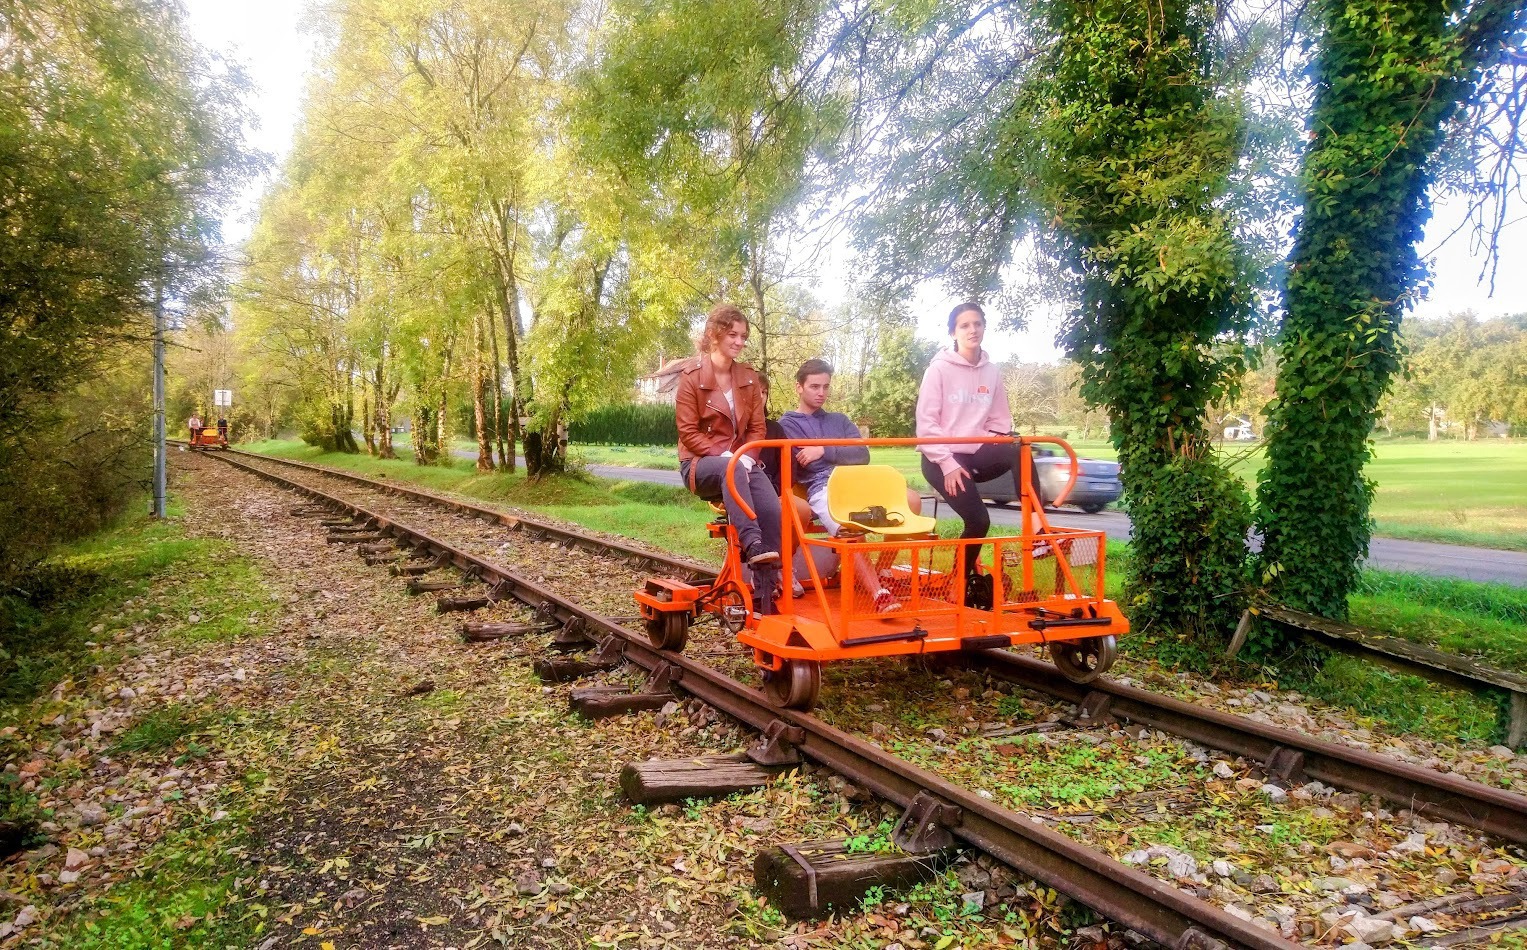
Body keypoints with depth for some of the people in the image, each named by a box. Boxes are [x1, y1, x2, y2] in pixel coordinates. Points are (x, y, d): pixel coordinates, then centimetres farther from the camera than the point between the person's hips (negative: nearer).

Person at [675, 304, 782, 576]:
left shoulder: (749, 377, 10)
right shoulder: (691, 377, -4)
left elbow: (757, 427, 10)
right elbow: (688, 433, -8)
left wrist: (747, 457, -10)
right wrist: (724, 456, -19)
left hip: (742, 461, 4)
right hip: (701, 462, -4)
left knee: (772, 508, -26)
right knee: (732, 470, -41)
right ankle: (753, 545, -52)